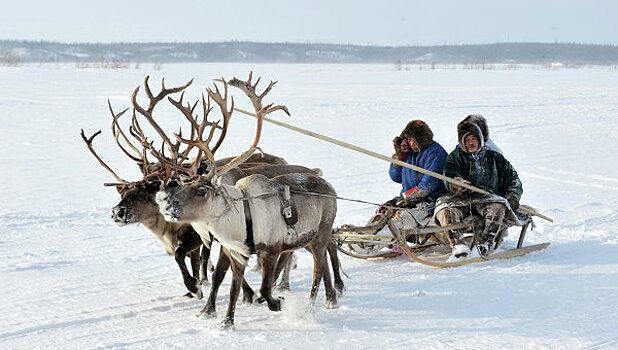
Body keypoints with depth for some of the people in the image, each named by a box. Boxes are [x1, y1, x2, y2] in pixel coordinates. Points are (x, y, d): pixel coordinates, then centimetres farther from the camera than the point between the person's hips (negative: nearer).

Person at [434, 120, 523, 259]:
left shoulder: (493, 157, 23)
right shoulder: (455, 157, 21)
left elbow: (513, 179, 23)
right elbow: (449, 178, 4)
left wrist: (513, 197, 3)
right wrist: (456, 185, -21)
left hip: (487, 197, 0)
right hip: (461, 200, 0)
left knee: (499, 205, -34)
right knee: (443, 207, -32)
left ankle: (486, 241, -43)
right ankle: (459, 246, -44)